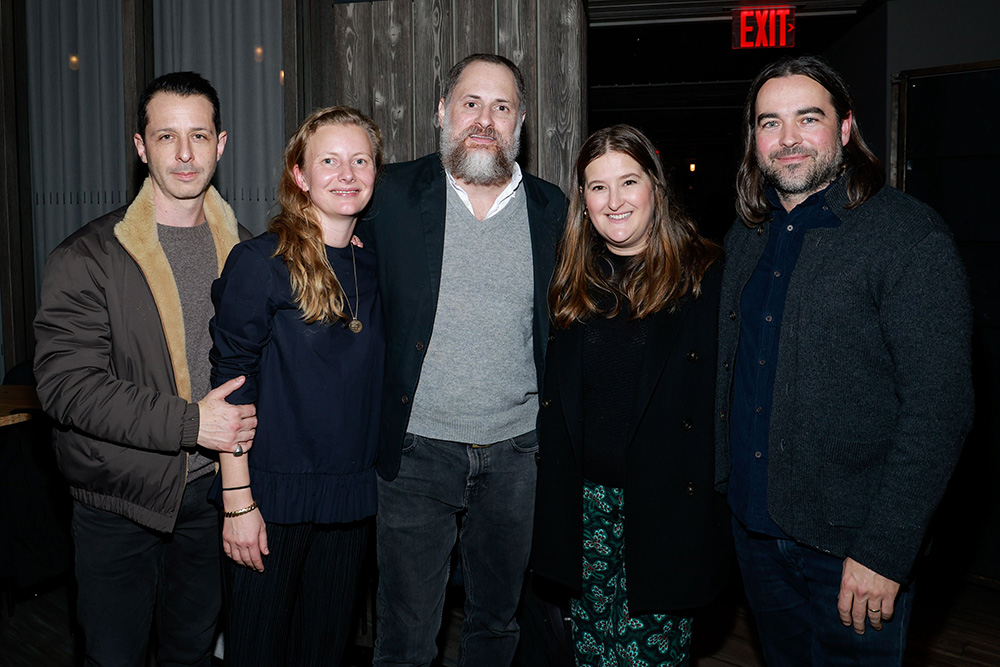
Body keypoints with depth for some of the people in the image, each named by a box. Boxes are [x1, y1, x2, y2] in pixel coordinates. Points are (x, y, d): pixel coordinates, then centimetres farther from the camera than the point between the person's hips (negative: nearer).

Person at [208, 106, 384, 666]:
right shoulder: (261, 261, -11)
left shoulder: (374, 268, 6)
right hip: (275, 494, -4)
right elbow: (231, 385, -12)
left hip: (351, 497, 5)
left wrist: (368, 481, 8)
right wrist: (238, 501, -15)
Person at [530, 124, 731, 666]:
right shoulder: (571, 281, 6)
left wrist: (714, 496, -10)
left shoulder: (704, 276, -6)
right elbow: (554, 395, 13)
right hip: (586, 501, 4)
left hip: (666, 504, -3)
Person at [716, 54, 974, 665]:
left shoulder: (910, 236, -14)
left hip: (847, 543, -6)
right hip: (754, 524, 6)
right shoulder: (745, 240, 7)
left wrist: (884, 550, -20)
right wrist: (725, 486, 7)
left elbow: (939, 409, -18)